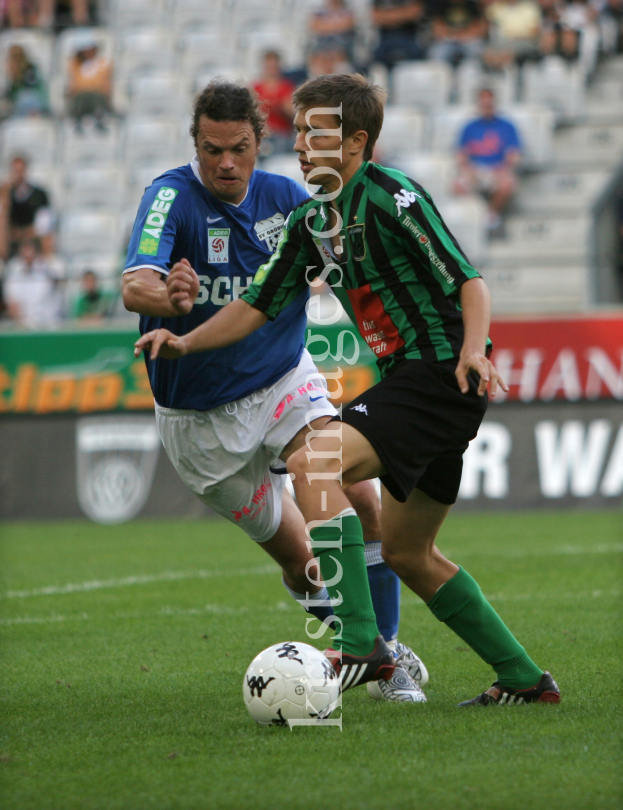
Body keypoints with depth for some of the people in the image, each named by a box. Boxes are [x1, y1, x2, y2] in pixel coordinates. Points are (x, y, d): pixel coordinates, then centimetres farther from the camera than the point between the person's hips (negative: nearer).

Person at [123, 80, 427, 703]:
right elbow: (134, 287, -36)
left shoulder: (284, 197, -6)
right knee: (296, 555, 4)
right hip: (201, 417, -2)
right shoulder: (172, 197, -20)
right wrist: (168, 299, -60)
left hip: (285, 382, 2)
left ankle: (387, 653, -3)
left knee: (359, 498, -19)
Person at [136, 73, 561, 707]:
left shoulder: (389, 196, -12)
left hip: (441, 372, -10)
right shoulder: (313, 221, 14)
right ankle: (524, 679, 23)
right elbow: (260, 305, 18)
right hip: (408, 377, 10)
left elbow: (469, 279, -15)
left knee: (314, 462, -25)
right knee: (407, 554, 15)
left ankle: (359, 644, -29)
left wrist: (472, 350, -32)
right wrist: (186, 342, 3)